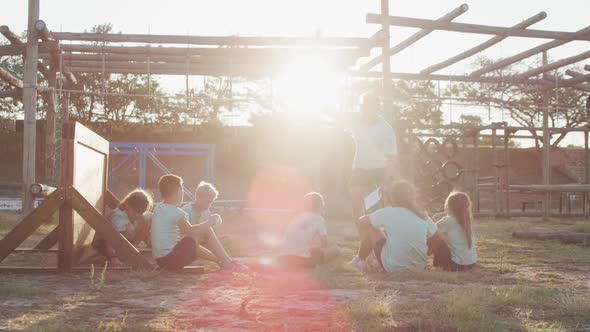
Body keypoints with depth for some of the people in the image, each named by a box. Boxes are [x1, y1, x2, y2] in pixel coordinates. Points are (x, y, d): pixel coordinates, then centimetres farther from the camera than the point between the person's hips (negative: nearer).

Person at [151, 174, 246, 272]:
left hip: (160, 261, 9)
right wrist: (208, 222, -8)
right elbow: (190, 231, -23)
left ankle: (220, 260, 35)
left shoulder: (158, 208, 10)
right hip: (173, 258, -9)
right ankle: (227, 262, 3)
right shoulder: (175, 212, -16)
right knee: (206, 230, -4)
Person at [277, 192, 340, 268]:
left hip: (285, 260, 7)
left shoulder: (296, 218, 20)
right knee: (336, 250, 7)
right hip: (303, 259, -7)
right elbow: (324, 244, 3)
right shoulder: (319, 219, 3)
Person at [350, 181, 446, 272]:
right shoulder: (423, 216, -1)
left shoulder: (387, 213, -11)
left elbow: (363, 221, 3)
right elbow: (439, 240, 3)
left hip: (392, 267, -4)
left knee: (369, 227, 12)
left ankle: (360, 260, 27)